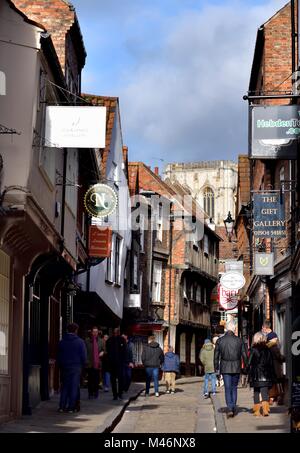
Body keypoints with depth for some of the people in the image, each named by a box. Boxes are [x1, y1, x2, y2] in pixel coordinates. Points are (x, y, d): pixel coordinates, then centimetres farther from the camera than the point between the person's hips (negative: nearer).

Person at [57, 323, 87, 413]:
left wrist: (61, 366, 14)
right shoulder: (80, 342, -5)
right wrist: (82, 365, 7)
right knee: (74, 386, 2)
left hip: (64, 367, 3)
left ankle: (62, 406, 5)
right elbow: (84, 356, -6)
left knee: (64, 386, 10)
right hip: (76, 367, -3)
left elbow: (59, 356, 7)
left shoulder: (62, 342, 4)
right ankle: (71, 407, 1)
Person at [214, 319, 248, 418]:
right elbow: (244, 355, 1)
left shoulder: (220, 340, -2)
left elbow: (216, 356, 2)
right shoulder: (239, 340, -3)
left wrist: (216, 368, 11)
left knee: (227, 389, 2)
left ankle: (230, 409, -11)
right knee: (234, 388, 14)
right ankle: (234, 408, 15)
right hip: (236, 367, 1)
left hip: (225, 368, 0)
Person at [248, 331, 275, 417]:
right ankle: (265, 409, -12)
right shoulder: (268, 350, 3)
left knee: (256, 392, 9)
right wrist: (271, 375, 14)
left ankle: (257, 410, 11)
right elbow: (271, 363, 7)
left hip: (256, 375, -2)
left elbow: (250, 363, -7)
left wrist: (250, 374, 5)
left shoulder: (253, 350, -8)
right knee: (265, 392, 1)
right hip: (266, 375, 2)